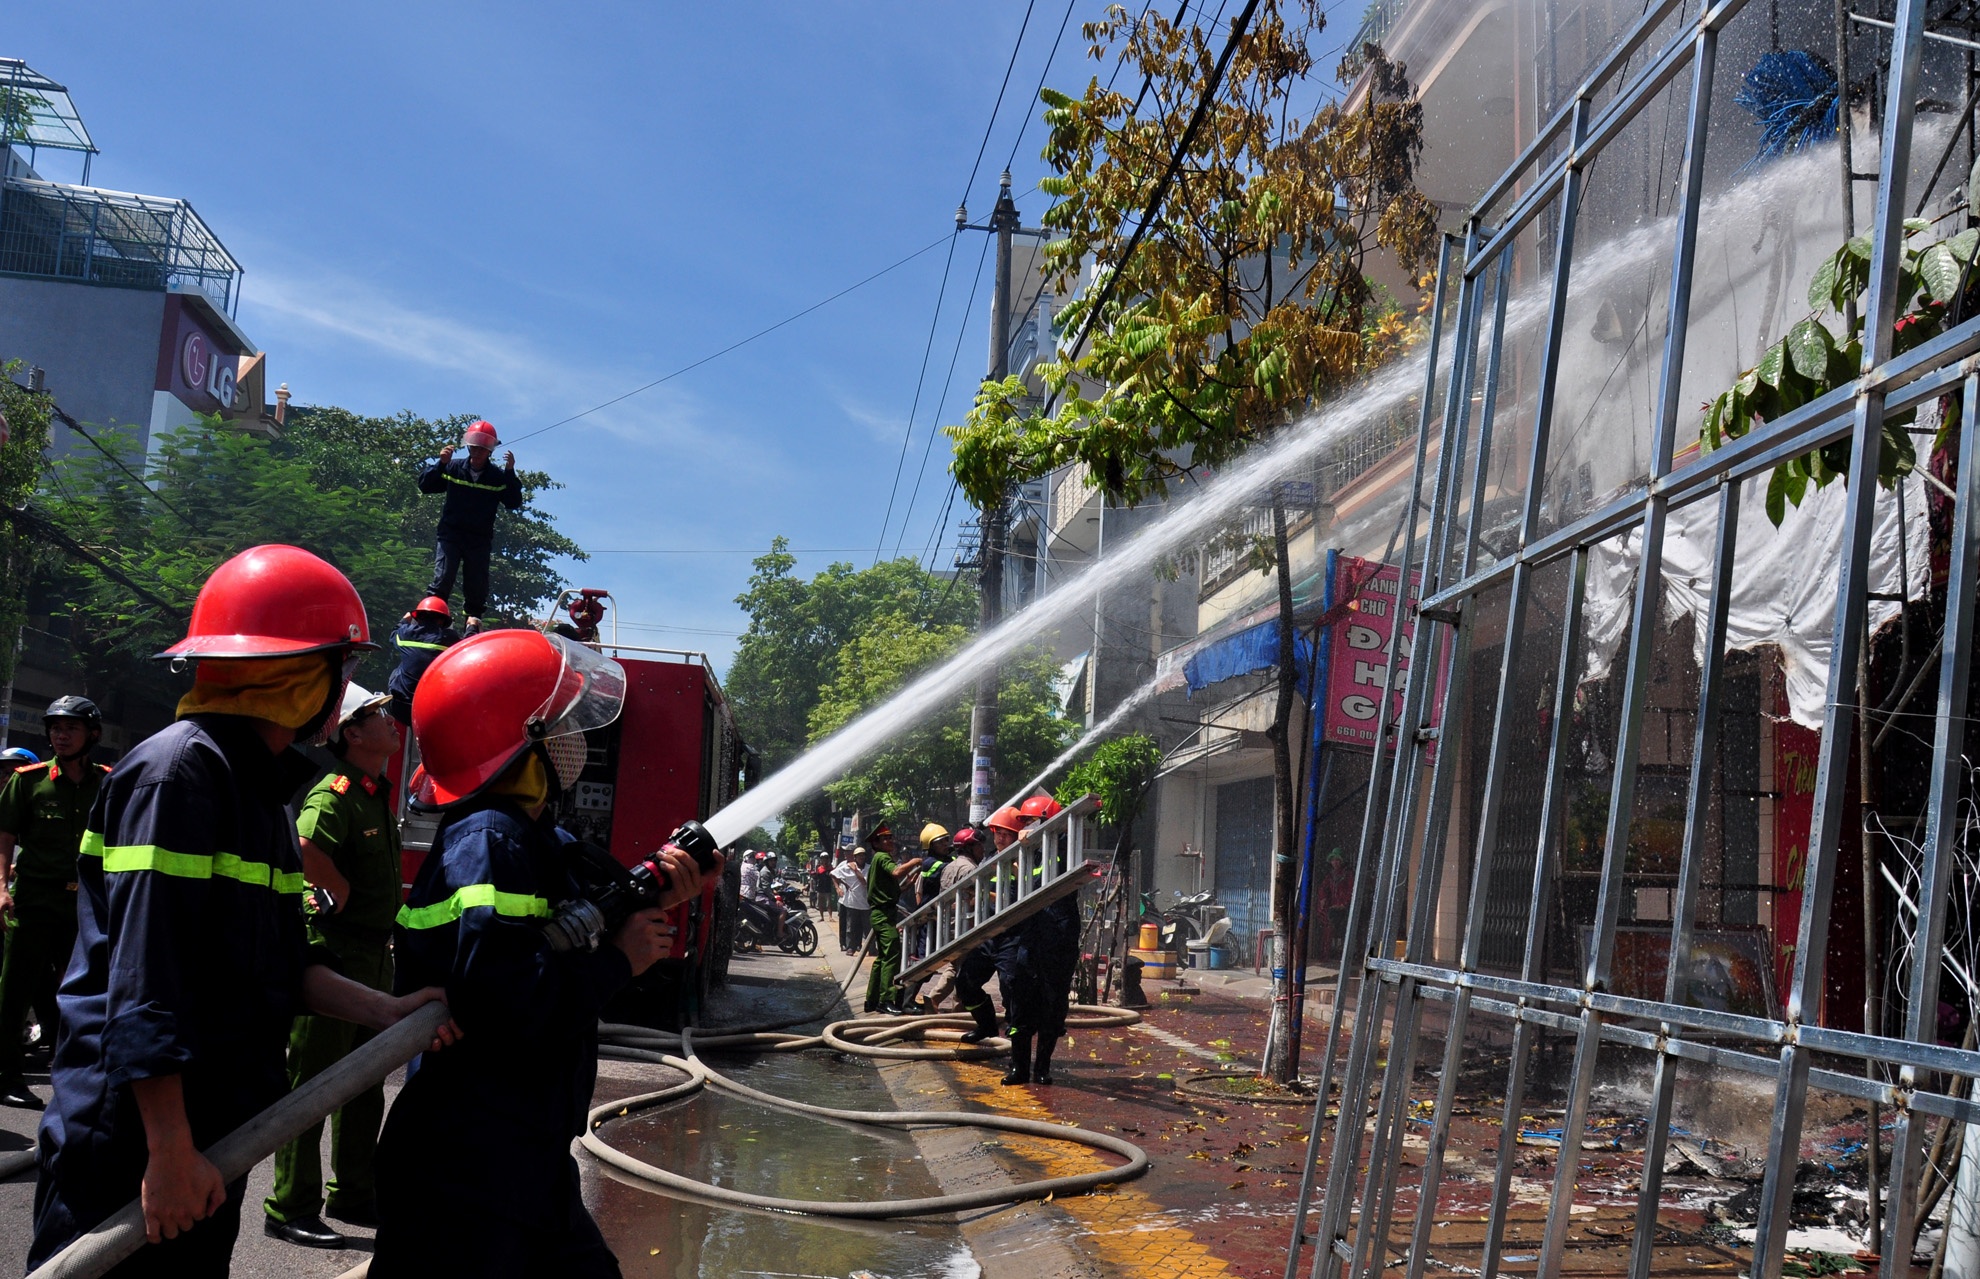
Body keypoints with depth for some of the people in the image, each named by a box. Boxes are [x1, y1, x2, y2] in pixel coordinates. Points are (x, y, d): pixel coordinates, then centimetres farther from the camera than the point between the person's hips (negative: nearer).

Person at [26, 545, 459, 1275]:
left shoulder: (259, 789, 13)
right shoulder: (178, 771, -17)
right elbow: (144, 975, -23)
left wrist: (384, 1012, 2)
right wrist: (170, 1151, -23)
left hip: (211, 1130, 9)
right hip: (133, 1136, -9)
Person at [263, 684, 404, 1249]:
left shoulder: (377, 794, 13)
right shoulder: (335, 792, -17)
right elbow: (304, 849, -38)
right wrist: (340, 896, -24)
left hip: (374, 956, 9)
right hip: (335, 953, -9)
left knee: (365, 1086, 17)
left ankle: (352, 1195, 29)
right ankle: (290, 1209, 9)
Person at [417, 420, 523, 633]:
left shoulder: (498, 478, 1)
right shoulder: (453, 469, 3)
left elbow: (514, 503, -7)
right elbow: (425, 486, 3)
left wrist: (510, 473, -15)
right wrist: (440, 464, -11)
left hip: (480, 541, 1)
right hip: (450, 534, -1)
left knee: (477, 585, 4)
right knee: (442, 579, -13)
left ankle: (473, 621, 15)